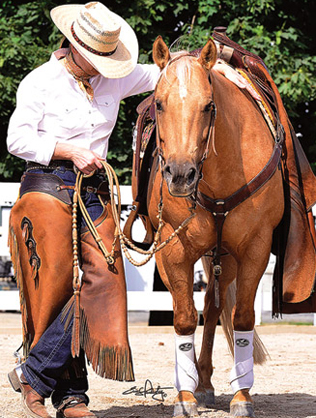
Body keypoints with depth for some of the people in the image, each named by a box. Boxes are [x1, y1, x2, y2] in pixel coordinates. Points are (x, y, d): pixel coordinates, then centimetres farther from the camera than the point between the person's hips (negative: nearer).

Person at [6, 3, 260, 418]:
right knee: (58, 288, -5)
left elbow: (166, 70, 19)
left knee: (102, 283, -7)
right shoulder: (41, 82, -3)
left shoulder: (113, 80, 12)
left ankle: (33, 376, -1)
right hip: (47, 189, -5)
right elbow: (18, 138, -8)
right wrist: (70, 151, -14)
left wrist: (219, 69, 10)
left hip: (95, 192, 5)